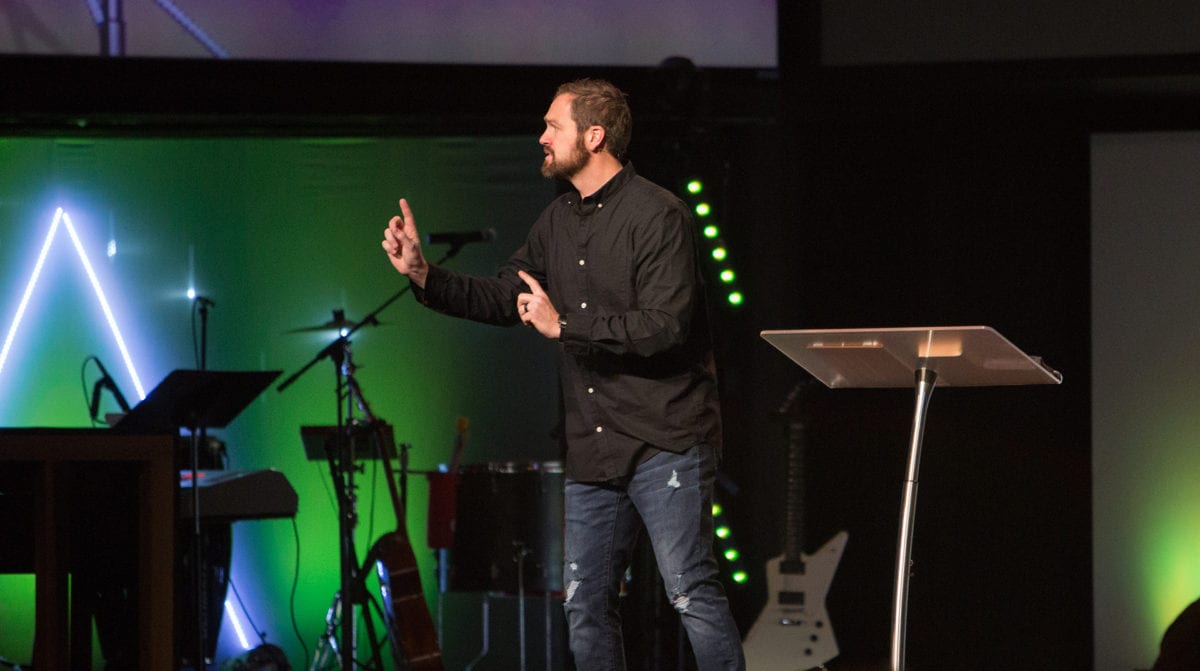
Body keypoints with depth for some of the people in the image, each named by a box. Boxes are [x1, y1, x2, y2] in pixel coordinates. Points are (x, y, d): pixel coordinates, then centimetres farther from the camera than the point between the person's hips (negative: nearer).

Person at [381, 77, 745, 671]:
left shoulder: (656, 215, -11)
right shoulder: (558, 221, 14)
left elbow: (665, 326, -19)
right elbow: (503, 299, 18)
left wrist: (565, 324, -18)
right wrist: (424, 276, 6)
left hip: (665, 442, -8)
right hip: (593, 446, 8)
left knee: (692, 593, -9)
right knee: (583, 604, 7)